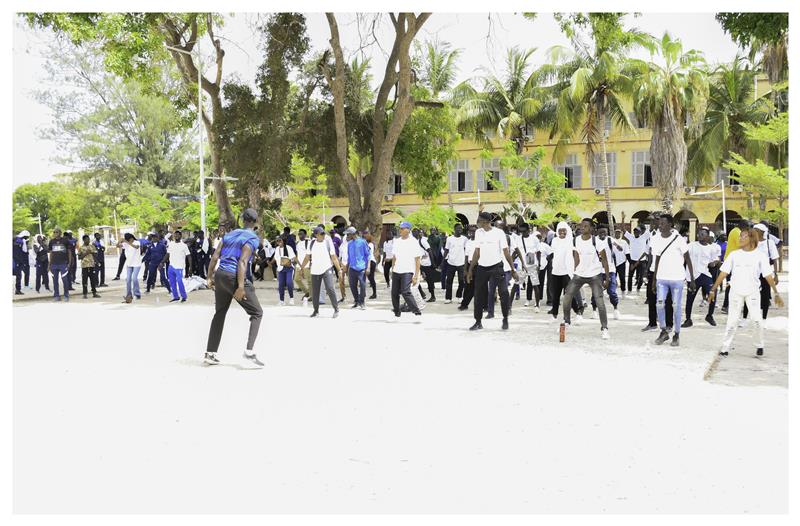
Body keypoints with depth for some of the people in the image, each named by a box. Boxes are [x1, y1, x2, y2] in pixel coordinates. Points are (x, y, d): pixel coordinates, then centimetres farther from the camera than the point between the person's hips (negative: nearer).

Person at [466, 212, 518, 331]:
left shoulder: (499, 233, -7)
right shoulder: (478, 232, 6)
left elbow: (506, 252, -5)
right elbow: (477, 252, 12)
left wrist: (513, 269, -8)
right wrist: (470, 270, 11)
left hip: (496, 266, -4)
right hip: (482, 268, 4)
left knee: (504, 292, -11)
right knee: (479, 295, 5)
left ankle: (505, 319, 4)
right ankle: (478, 322, 15)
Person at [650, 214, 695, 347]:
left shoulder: (678, 239, -10)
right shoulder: (656, 239, 4)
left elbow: (688, 260, -4)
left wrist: (692, 279, -6)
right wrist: (654, 279, 12)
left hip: (677, 278, -4)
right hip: (661, 278, 4)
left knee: (676, 307, 1)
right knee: (659, 304, -5)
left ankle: (676, 335, 13)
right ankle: (664, 331, 12)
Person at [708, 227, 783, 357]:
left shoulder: (760, 256, -1)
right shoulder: (734, 255, 3)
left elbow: (768, 276, -3)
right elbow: (723, 273, 4)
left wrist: (776, 293, -7)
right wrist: (713, 289, 0)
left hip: (752, 292, -1)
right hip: (736, 292, 1)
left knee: (757, 320, -7)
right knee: (732, 321, 0)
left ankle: (759, 346, 13)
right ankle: (725, 347, 5)